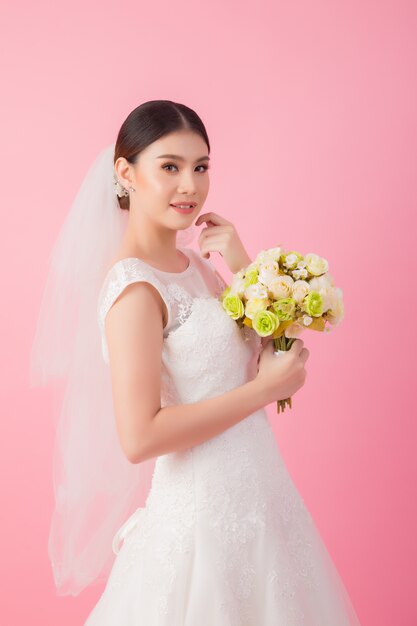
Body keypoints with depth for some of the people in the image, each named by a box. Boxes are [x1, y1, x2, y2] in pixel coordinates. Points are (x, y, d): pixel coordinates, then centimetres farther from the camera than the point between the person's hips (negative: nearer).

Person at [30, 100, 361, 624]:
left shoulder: (193, 264, 4)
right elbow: (139, 438, -25)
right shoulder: (135, 285, -19)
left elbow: (271, 355, 6)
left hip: (254, 498, 8)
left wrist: (243, 267, -6)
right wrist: (264, 388, -19)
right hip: (203, 516, -8)